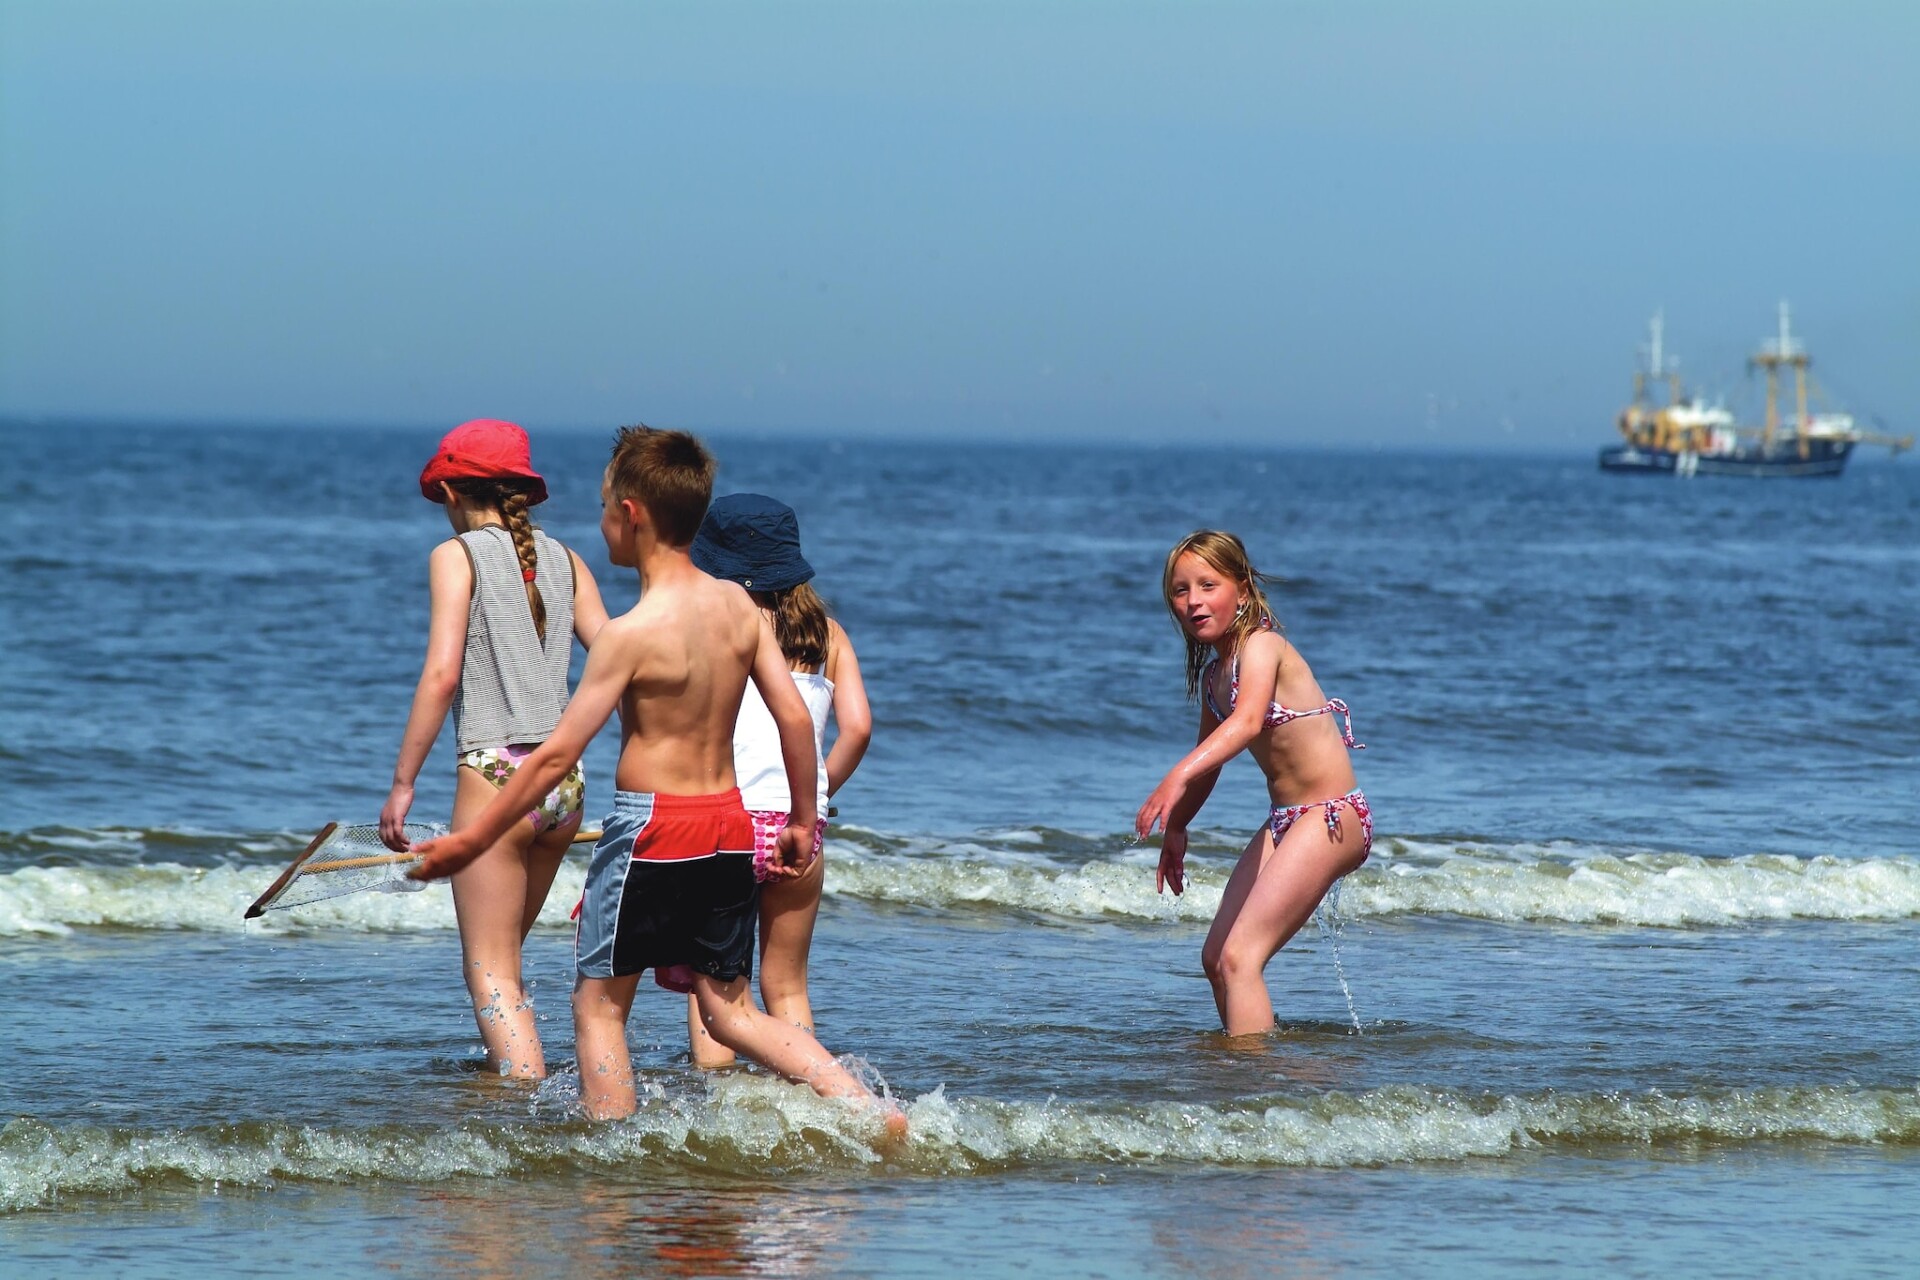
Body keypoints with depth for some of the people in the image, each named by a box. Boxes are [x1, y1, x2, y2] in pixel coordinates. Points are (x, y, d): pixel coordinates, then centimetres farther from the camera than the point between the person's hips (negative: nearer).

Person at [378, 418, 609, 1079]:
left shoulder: (458, 555, -2)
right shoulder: (562, 559, 12)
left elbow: (442, 674, -12)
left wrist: (402, 784, -9)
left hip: (496, 777, -6)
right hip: (564, 783, 6)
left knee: (490, 974, -2)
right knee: (504, 957, 22)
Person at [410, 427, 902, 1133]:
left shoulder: (630, 635, -16)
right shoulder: (740, 606, 1)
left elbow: (556, 755, -14)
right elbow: (796, 719, 3)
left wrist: (470, 841, -6)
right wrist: (802, 819, 18)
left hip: (652, 823, -6)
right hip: (730, 826, 6)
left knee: (599, 1003, 8)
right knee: (731, 1009, 14)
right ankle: (865, 1104, -1)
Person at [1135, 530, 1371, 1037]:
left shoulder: (1260, 645, -18)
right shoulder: (1213, 673, 9)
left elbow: (1247, 721, -37)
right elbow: (1210, 755, 25)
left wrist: (1177, 777, -50)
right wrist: (1176, 827, 28)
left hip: (1331, 817, -10)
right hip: (1284, 822, 10)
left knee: (1239, 955, -18)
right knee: (1216, 957, 14)